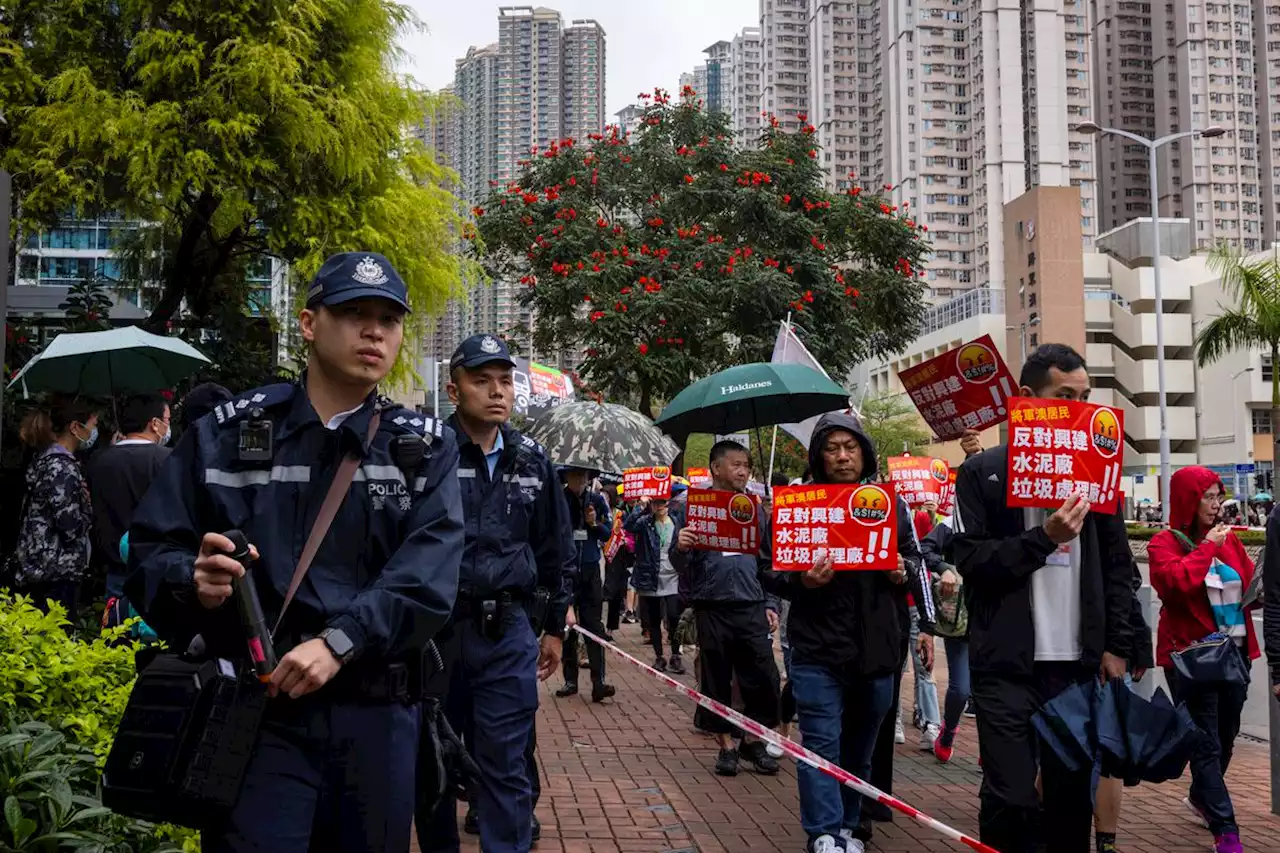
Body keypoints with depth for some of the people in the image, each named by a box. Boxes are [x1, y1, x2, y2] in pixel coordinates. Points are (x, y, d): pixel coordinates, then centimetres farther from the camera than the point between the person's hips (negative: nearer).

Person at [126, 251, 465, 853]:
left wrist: (338, 641, -23)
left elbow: (428, 576, -9)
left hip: (377, 715, 2)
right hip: (255, 710, -1)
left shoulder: (427, 449, 5)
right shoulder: (225, 434, 4)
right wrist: (196, 580, -21)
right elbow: (149, 553, 1)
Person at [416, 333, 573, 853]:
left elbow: (556, 551, 17)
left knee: (507, 763, 2)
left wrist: (554, 626, 16)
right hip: (435, 628, -2)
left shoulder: (531, 460, 9)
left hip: (509, 633, 2)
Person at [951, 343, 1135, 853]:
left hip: (1078, 663, 4)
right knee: (1010, 799, -4)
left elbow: (1117, 566, 12)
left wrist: (1116, 647, 5)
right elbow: (971, 560, -8)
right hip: (1006, 666, -3)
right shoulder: (982, 472, 0)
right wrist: (1044, 537, -17)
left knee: (1072, 795, 9)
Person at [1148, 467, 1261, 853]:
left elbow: (1247, 581, 19)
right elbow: (1176, 581, -25)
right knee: (1206, 741, -3)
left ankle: (1201, 796, 41)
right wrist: (1207, 547, -18)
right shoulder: (1164, 543, -7)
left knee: (1226, 735, 17)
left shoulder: (1228, 538, 10)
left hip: (1234, 652, 6)